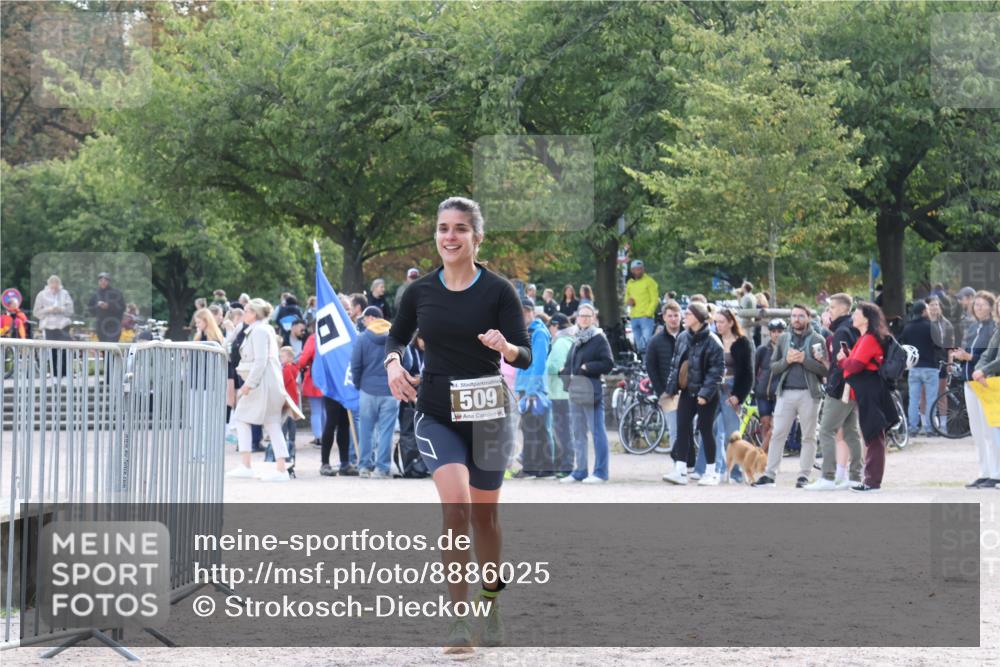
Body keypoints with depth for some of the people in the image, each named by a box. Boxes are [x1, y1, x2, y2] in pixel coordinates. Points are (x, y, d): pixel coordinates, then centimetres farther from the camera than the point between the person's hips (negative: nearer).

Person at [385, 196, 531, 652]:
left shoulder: (498, 290, -7)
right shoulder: (420, 291, 1)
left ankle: (491, 602, 35)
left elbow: (526, 355, -9)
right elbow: (397, 337, 17)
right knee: (456, 505, -19)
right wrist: (394, 363, -5)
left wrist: (505, 346, -32)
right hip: (436, 413, 1)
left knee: (484, 513, 12)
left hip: (487, 413, -1)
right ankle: (458, 618, -15)